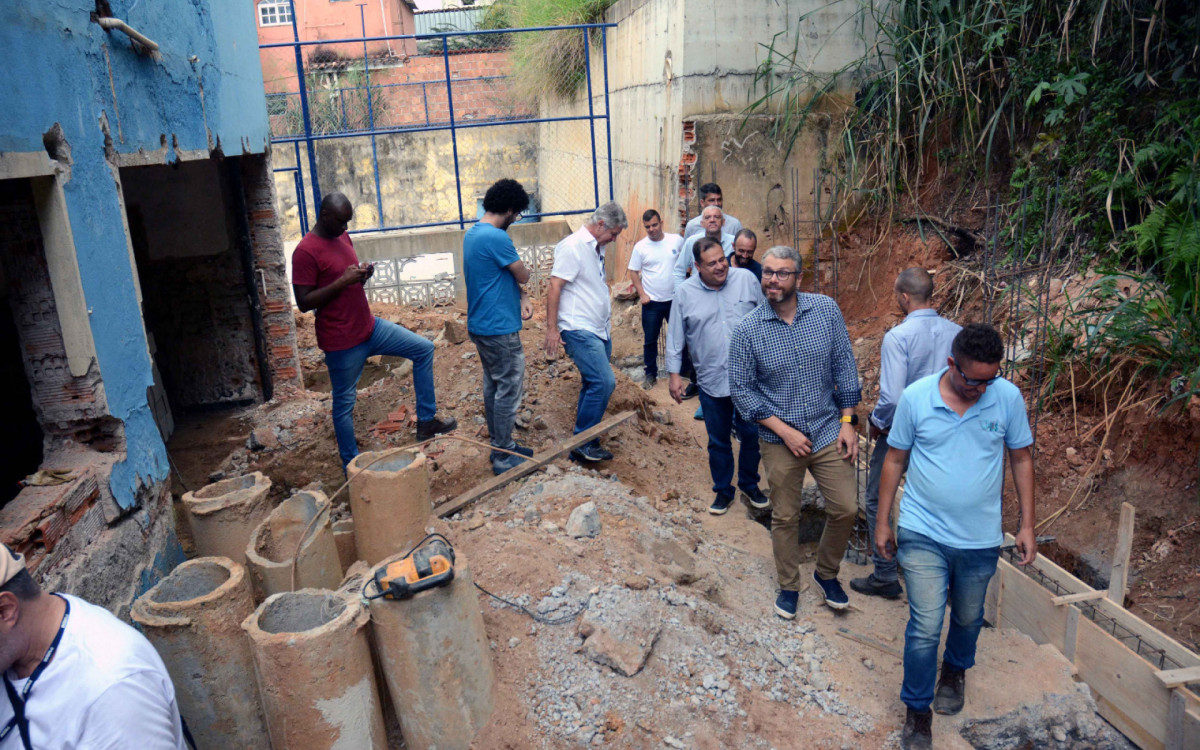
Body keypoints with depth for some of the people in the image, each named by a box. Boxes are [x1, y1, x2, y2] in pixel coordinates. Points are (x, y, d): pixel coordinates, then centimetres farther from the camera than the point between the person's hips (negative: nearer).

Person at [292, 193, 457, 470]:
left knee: (424, 348, 7)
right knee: (345, 402, 5)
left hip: (369, 326, 8)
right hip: (342, 342, -8)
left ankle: (426, 420, 13)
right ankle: (352, 466, 22)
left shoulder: (343, 238, 8)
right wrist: (342, 281, -25)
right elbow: (303, 302, -20)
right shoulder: (306, 252, -17)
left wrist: (363, 274, -4)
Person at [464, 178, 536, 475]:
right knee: (509, 391, -1)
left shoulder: (472, 234, 10)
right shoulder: (497, 238, -22)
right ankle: (504, 457, 7)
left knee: (493, 386, 17)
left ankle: (500, 445, 29)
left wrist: (522, 296, 0)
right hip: (500, 328, -10)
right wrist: (522, 274, 10)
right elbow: (523, 276, -12)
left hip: (480, 325, 10)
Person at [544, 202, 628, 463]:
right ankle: (582, 444, -8)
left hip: (599, 330, 9)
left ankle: (586, 443, 19)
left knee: (594, 385, 10)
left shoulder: (597, 248, 17)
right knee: (604, 381, -17)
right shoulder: (572, 247, -11)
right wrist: (552, 328, -19)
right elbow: (554, 287, -15)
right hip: (579, 331, -9)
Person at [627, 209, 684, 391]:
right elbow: (633, 272, 0)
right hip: (652, 302, -1)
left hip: (675, 299, 1)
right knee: (650, 340, 6)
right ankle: (651, 374, 19)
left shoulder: (677, 240, -3)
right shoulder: (640, 246, -4)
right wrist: (642, 294, -8)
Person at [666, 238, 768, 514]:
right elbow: (675, 337, 4)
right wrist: (674, 374, 2)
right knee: (718, 441, 12)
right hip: (712, 382, 0)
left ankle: (750, 484, 33)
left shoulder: (747, 279, -3)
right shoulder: (685, 293, -3)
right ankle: (723, 491, 32)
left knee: (752, 435, 9)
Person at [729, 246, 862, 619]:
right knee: (785, 517, 12)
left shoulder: (826, 310, -7)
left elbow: (844, 367, 1)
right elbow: (741, 389, -8)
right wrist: (783, 430, -14)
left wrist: (847, 421, -2)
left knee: (846, 508, 6)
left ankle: (826, 573, 34)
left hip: (828, 431, 2)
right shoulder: (747, 329, -12)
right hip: (779, 439, -1)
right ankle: (789, 585, 35)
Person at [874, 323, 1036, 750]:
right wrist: (882, 522, 1)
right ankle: (917, 711, 19)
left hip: (980, 538, 2)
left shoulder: (1008, 398, -9)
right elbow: (894, 459, -2)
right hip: (923, 535, -2)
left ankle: (955, 671, 53)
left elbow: (1021, 459, 4)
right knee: (925, 627, -3)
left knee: (968, 618, 21)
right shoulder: (915, 398, -13)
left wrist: (1027, 524, 3)